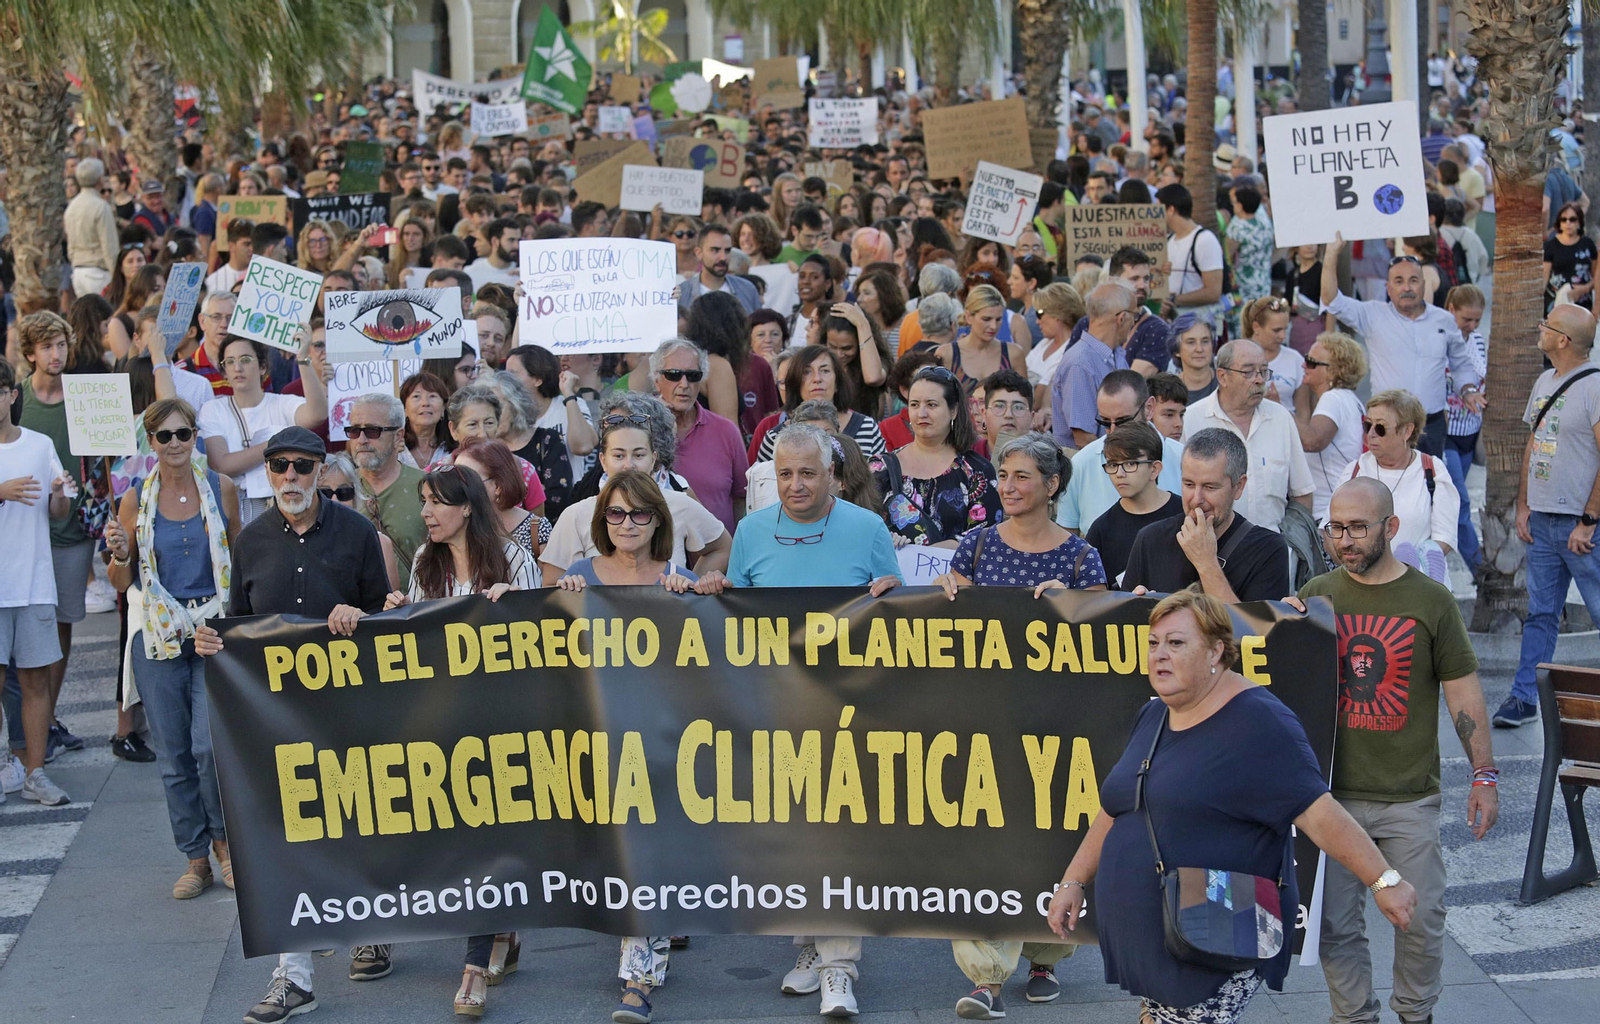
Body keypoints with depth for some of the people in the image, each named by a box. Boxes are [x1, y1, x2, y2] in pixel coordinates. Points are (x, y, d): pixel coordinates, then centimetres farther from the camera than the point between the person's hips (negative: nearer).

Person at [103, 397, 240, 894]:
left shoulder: (221, 489, 2)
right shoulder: (135, 501, 2)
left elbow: (241, 558, 12)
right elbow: (122, 582, 8)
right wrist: (119, 554, -13)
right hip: (158, 633, 1)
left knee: (210, 743, -13)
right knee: (174, 754, 4)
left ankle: (224, 839, 10)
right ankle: (197, 858, 16)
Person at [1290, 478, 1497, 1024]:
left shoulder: (1431, 601, -1)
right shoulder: (1315, 596, 4)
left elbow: (1463, 690, 3)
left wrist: (1484, 775, -1)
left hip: (1410, 796, -1)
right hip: (1331, 790, 1)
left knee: (1420, 918, 3)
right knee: (1335, 925, 3)